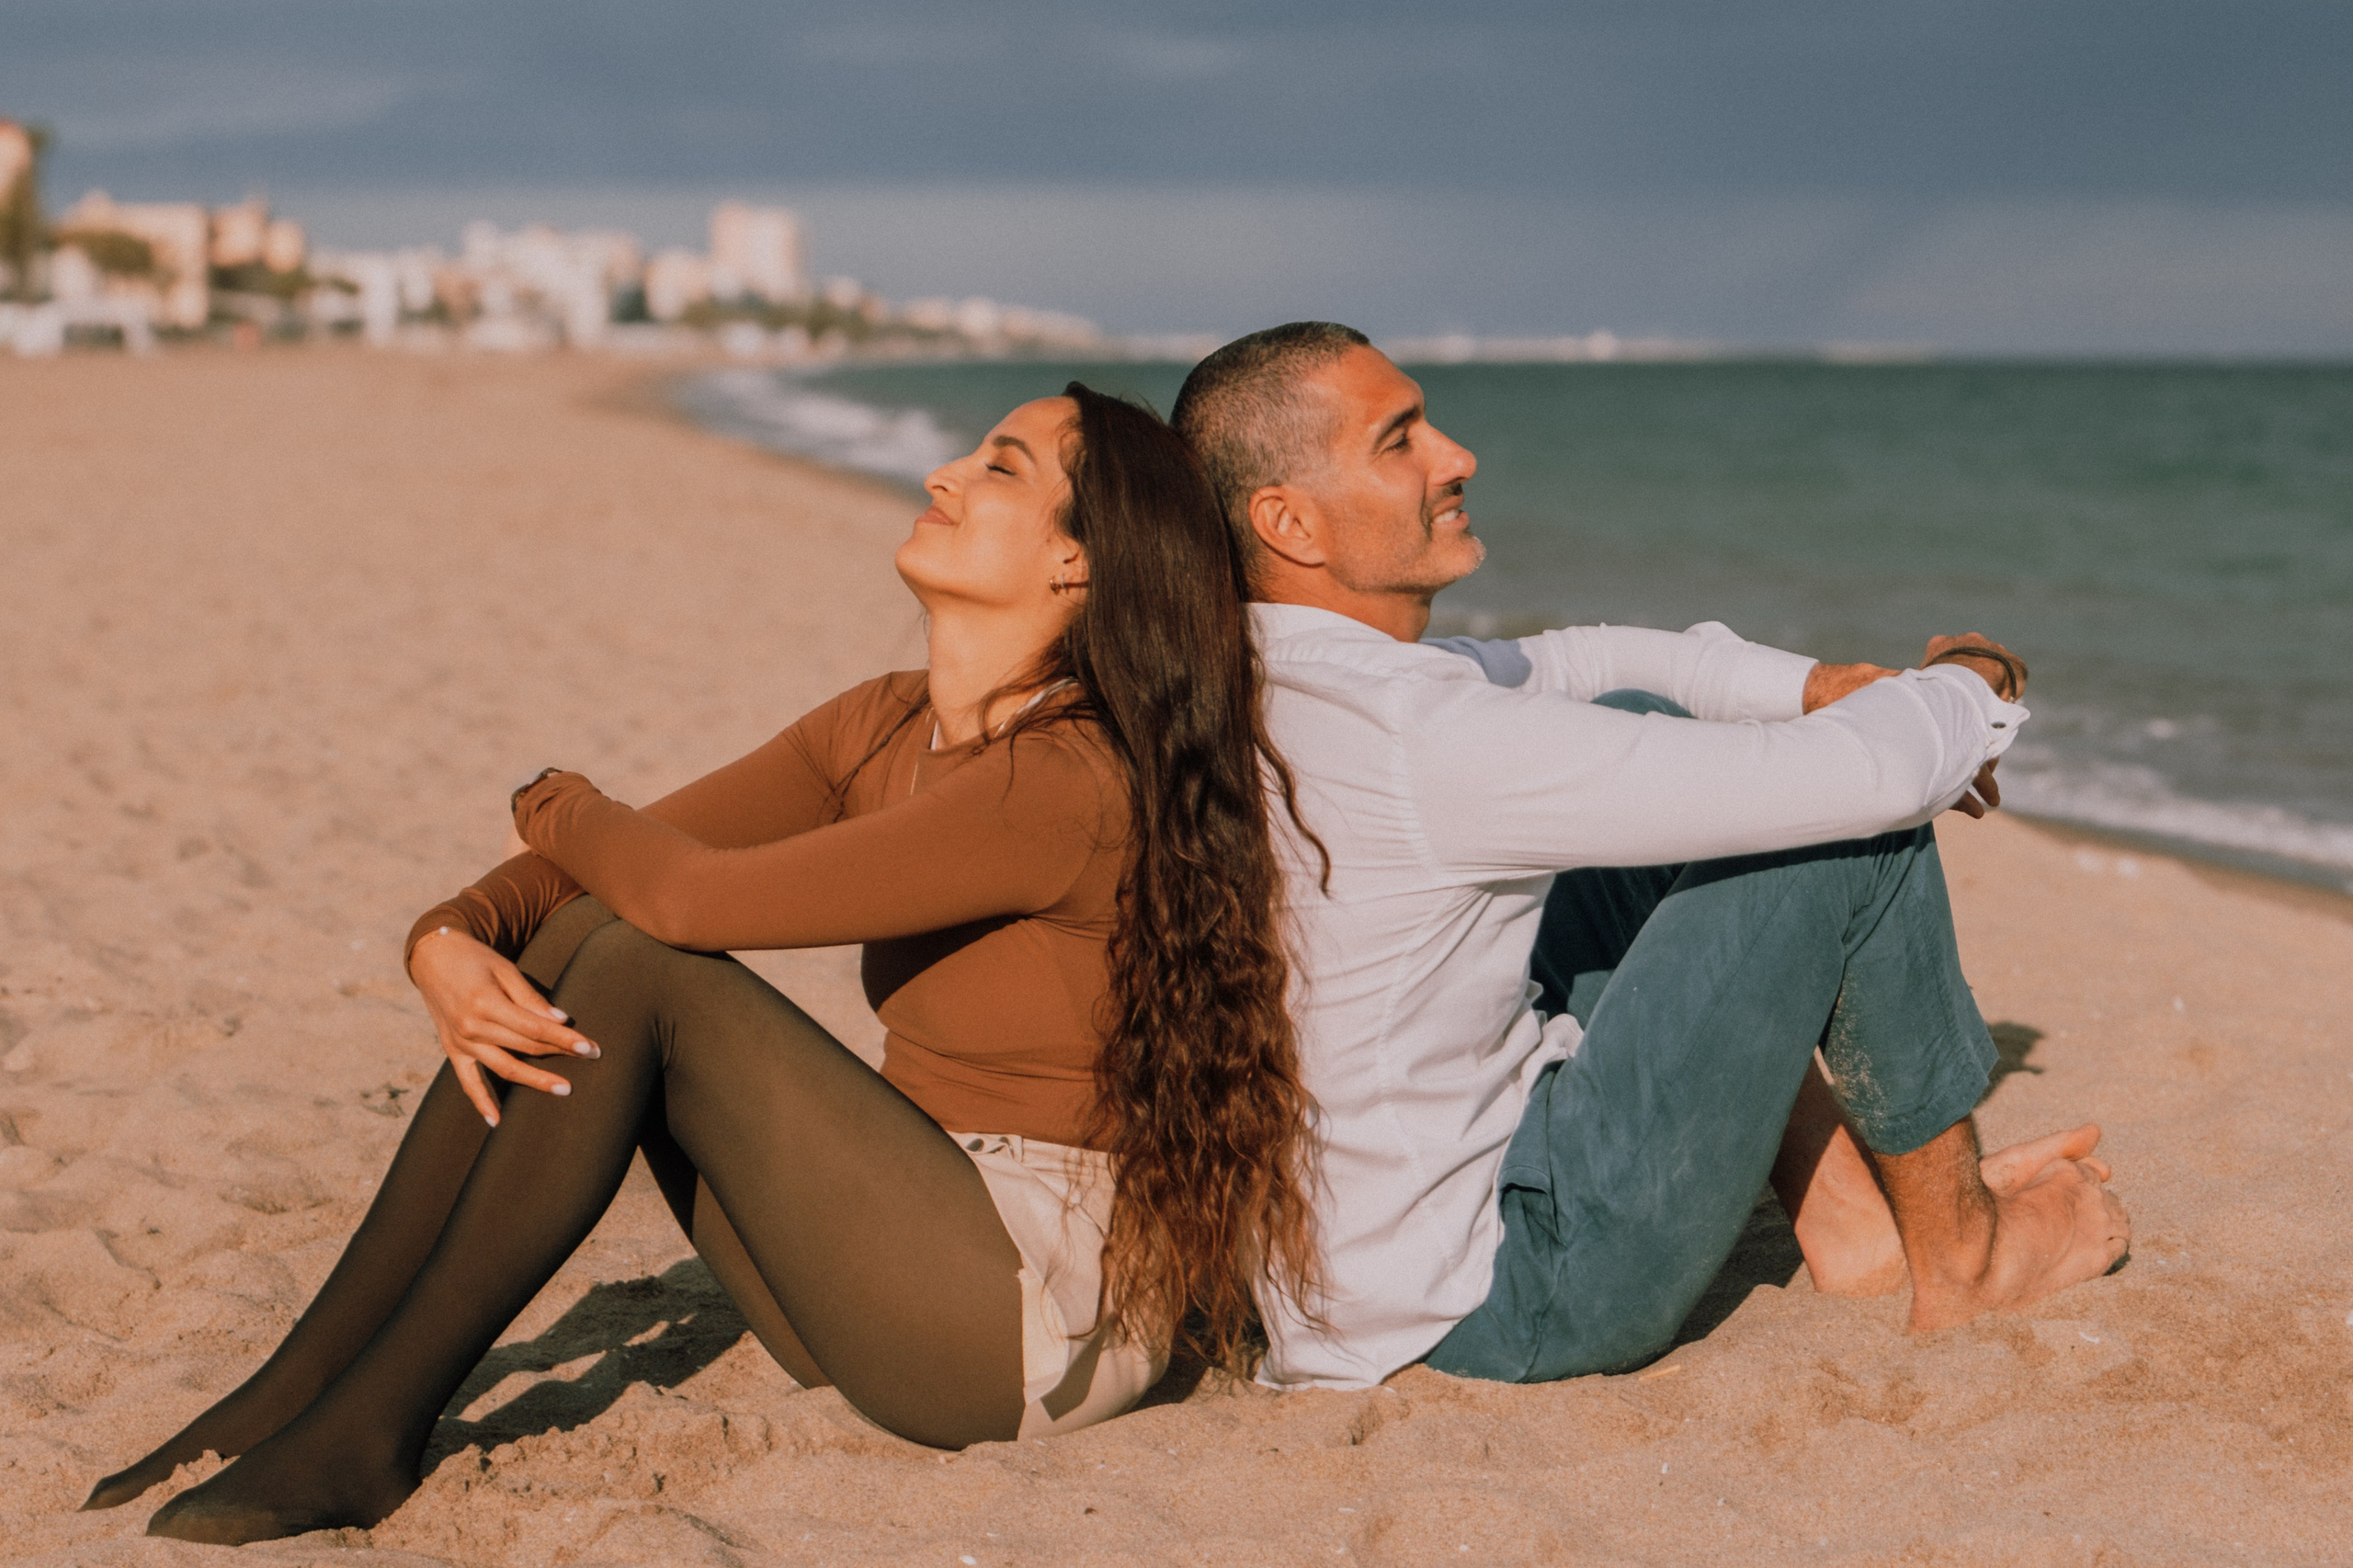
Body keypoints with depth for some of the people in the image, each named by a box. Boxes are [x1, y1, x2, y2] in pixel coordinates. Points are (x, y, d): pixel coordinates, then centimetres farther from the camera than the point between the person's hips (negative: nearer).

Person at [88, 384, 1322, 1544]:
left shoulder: (1070, 783, -21)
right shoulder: (881, 729, 7)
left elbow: (698, 897, -26)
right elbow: (598, 869, 5)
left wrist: (559, 807, -4)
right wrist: (448, 943, -17)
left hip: (1056, 1313, -8)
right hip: (897, 1284, 8)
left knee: (634, 968, -20)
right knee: (570, 942, -6)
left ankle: (371, 1433, -10)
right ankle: (298, 1389, -4)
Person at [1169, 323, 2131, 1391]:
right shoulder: (1414, 740, -27)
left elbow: (1560, 664, 18)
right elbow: (1867, 773, -23)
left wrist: (1808, 683, 7)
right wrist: (1966, 692, 0)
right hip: (1504, 1307, -9)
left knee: (1640, 723, 15)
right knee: (1859, 828, -8)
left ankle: (1846, 1216, 20)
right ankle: (1958, 1250, 15)